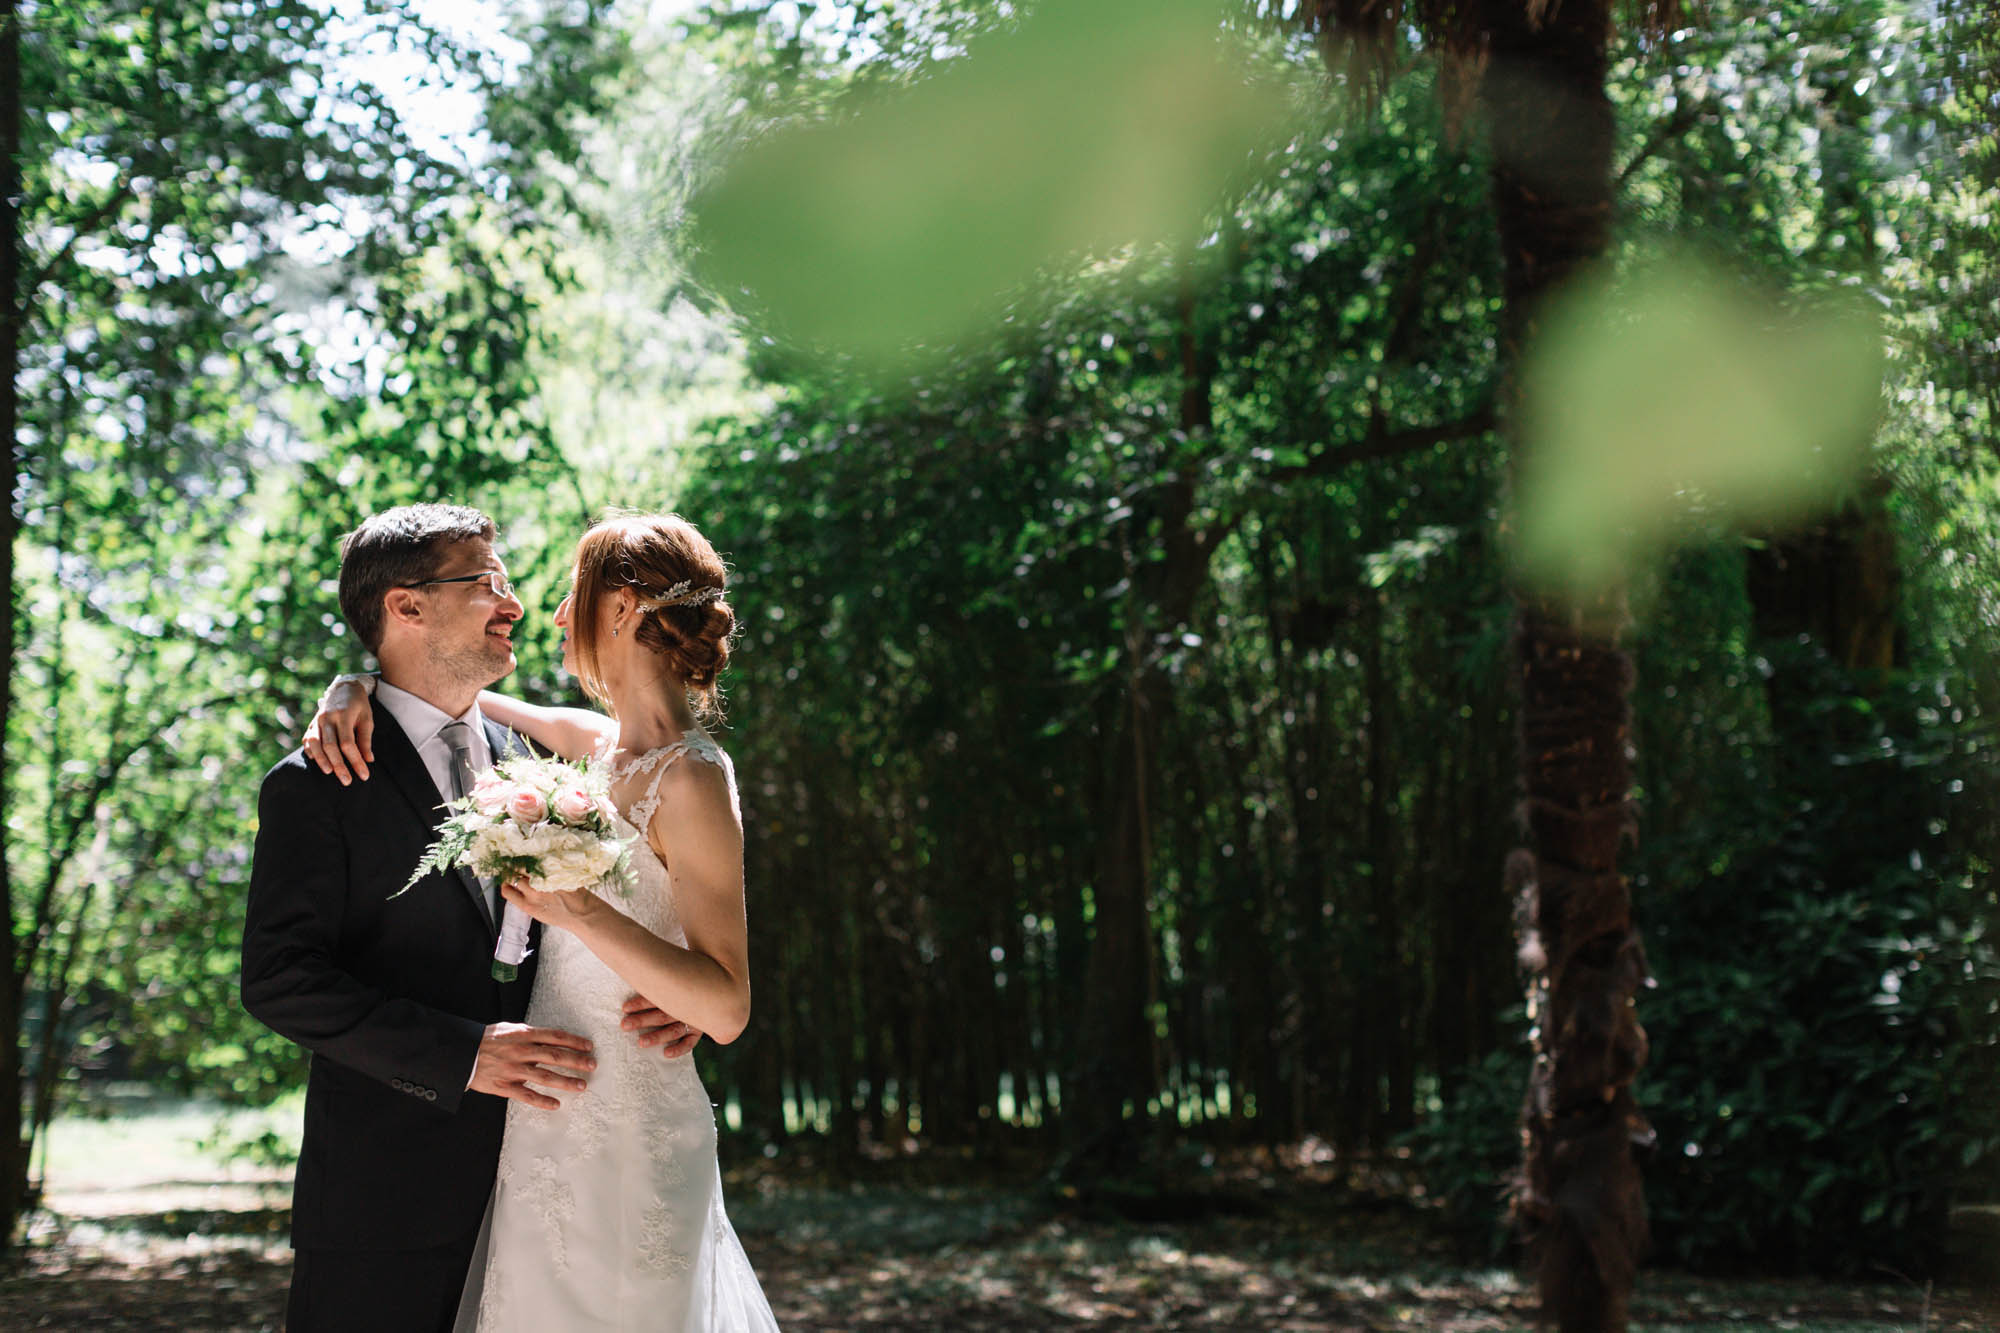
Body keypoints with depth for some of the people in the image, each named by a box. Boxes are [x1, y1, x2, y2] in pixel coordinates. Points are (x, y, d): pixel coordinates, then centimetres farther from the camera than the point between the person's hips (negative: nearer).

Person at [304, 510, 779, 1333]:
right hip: (553, 1133, 8)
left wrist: (583, 913, -30)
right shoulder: (600, 746, 7)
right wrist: (351, 692, -1)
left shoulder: (691, 782, -17)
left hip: (621, 1145, -8)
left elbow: (726, 1010, -21)